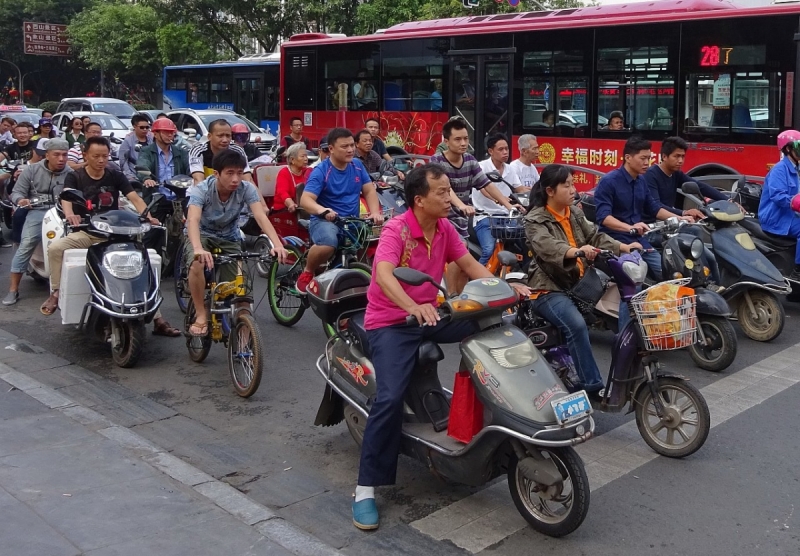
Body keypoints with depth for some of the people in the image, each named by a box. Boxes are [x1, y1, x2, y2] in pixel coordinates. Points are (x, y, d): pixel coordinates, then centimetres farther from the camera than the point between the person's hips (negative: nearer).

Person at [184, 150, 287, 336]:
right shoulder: (202, 189, -28)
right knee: (197, 264, -34)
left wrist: (277, 244, -52)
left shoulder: (247, 189, -22)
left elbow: (261, 216, -34)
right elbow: (193, 219, -43)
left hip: (229, 238, 3)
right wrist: (198, 249, -63)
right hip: (202, 235, -2)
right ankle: (201, 315, -15)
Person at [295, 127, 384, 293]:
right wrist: (323, 210, -41)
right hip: (325, 220, -5)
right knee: (328, 243, -38)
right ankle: (307, 273, -6)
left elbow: (370, 191, 6)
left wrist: (375, 212, -15)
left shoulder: (357, 166, 6)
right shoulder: (321, 171, -10)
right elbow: (305, 200, -20)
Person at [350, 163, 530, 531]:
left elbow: (471, 265, 9)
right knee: (391, 397, -24)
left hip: (429, 315, 7)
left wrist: (506, 287, -8)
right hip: (390, 322, -7)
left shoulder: (445, 228, 4)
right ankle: (366, 487, -15)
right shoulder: (395, 230, -18)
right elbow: (384, 274, -35)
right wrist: (413, 308, -53)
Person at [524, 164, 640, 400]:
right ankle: (592, 386, -24)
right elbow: (547, 246, -27)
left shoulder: (575, 213, 16)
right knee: (576, 325, -32)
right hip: (549, 289, -7)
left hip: (579, 284, 7)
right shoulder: (535, 220, -8)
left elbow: (595, 235, 7)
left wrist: (623, 247, -11)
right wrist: (577, 251, -46)